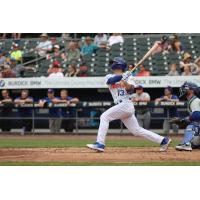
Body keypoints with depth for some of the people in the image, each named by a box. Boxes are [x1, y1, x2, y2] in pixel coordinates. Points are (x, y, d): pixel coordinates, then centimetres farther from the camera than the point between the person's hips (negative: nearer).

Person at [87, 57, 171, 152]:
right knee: (137, 130, 6)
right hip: (122, 106, 6)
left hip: (126, 104, -6)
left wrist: (125, 83, -29)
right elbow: (110, 81, -8)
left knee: (104, 117, -16)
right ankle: (163, 140, 11)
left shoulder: (128, 76, 6)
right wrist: (122, 76, -20)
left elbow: (131, 90, -10)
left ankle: (100, 144, -21)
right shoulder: (109, 77, 17)